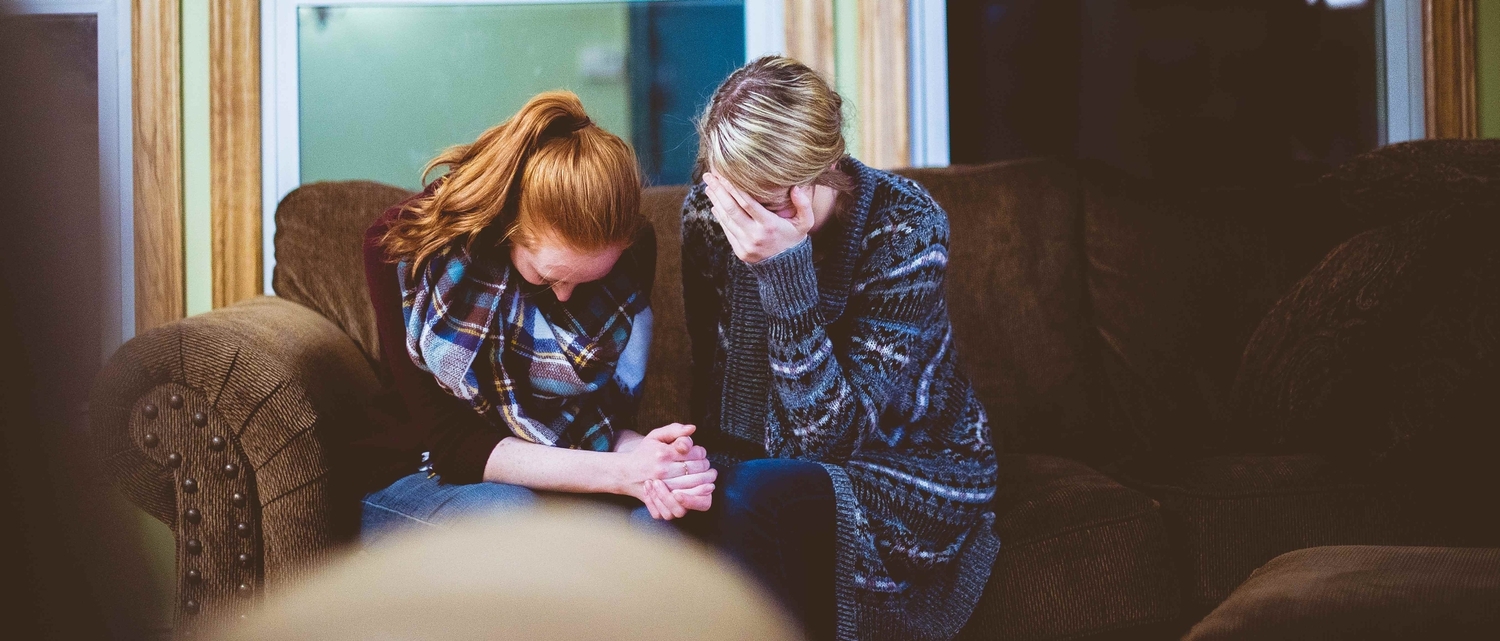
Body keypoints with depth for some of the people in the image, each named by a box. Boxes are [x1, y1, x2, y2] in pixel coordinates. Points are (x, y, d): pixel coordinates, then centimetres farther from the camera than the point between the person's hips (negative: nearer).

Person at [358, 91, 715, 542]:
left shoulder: (633, 249, -10)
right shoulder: (401, 246, -20)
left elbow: (610, 416, -6)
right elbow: (451, 441, -21)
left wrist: (639, 458, -33)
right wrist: (620, 473, -33)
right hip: (426, 481, -1)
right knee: (515, 517, -36)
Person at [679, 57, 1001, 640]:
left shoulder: (906, 228, -22)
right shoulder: (707, 212, -9)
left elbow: (833, 436, -25)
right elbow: (712, 378, 2)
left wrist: (785, 271, -34)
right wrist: (712, 466, -19)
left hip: (912, 478, -4)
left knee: (752, 497, -33)